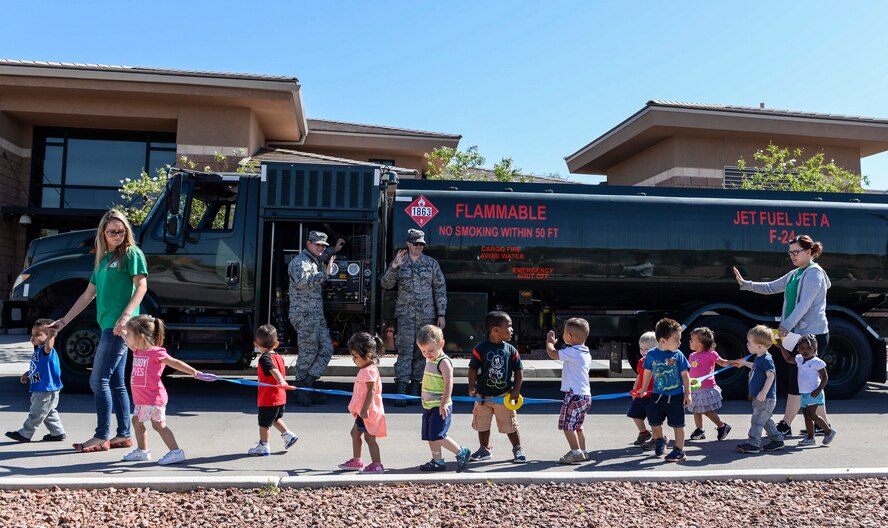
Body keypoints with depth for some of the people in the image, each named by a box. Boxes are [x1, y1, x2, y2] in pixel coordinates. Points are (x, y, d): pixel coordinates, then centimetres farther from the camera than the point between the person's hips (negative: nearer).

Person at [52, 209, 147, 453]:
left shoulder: (131, 254, -4)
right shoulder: (103, 259, 19)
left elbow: (141, 286, -14)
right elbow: (88, 294, 23)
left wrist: (125, 317, -26)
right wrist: (64, 321, 22)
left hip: (120, 326, -8)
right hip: (109, 326, 8)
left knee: (99, 380, -7)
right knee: (116, 382, 10)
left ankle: (101, 437, 0)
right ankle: (124, 435, 16)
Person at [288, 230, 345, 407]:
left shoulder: (316, 261, 19)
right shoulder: (299, 261, -10)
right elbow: (302, 281, -29)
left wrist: (334, 250, 34)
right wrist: (325, 273, -24)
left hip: (316, 316, 10)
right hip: (304, 315, -10)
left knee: (326, 349, 7)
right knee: (308, 353, -4)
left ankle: (307, 385, 12)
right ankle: (301, 390, 9)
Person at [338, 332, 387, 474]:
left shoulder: (368, 371, -21)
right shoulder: (367, 369, 11)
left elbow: (371, 390, -26)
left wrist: (365, 409, -27)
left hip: (368, 412, -11)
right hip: (363, 411, 11)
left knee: (369, 437, -2)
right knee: (355, 433, 20)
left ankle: (377, 465, 6)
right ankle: (356, 461, 31)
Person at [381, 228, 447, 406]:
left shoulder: (431, 263, 7)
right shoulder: (399, 262, 6)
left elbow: (440, 289, 7)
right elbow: (386, 284, 0)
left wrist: (441, 314, 1)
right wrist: (394, 267, -15)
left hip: (427, 315, 2)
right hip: (405, 314, -2)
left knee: (421, 353, 5)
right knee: (405, 351, -10)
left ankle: (415, 390, 13)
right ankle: (401, 390, -10)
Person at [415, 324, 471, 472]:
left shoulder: (444, 362, -16)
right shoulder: (430, 361, 12)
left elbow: (449, 383, -22)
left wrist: (444, 403, -27)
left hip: (440, 407, -9)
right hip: (428, 406, 9)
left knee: (437, 435, -12)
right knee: (430, 436, 11)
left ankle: (462, 453, 2)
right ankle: (437, 461, 21)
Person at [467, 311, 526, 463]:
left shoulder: (511, 350, -4)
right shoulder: (480, 349, -11)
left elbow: (518, 370, 2)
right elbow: (473, 369, -6)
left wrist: (516, 390, -5)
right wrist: (472, 388, -14)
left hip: (505, 396, 0)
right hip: (483, 396, 0)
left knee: (510, 425, 6)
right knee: (482, 424, 14)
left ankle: (518, 449, 23)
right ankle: (484, 448, 33)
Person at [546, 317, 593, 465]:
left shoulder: (572, 352, -17)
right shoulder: (586, 353, 12)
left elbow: (552, 353, -16)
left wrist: (550, 341, 3)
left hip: (574, 395, -10)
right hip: (586, 395, 10)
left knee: (567, 425, -3)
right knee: (577, 425, 19)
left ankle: (575, 451, -5)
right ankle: (582, 451, 24)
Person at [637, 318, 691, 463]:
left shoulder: (678, 355, -8)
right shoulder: (651, 354, -6)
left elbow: (685, 375, -2)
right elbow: (647, 373, 8)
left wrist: (688, 393, -4)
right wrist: (643, 390, 16)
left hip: (676, 396, -2)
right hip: (658, 395, 2)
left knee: (677, 424, 4)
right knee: (654, 422, 9)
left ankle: (679, 450, 19)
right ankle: (660, 440, 38)